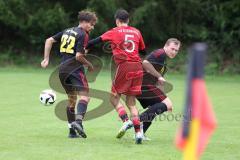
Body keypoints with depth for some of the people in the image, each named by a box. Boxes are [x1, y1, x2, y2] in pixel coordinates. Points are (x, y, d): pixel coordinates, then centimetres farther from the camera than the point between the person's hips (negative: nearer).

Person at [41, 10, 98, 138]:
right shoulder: (83, 35, -8)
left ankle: (72, 131, 15)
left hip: (62, 69, 8)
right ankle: (78, 121, -37)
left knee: (71, 99, 16)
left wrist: (46, 59, 17)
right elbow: (78, 56, -15)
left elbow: (49, 40, 16)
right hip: (75, 69, -8)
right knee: (84, 95, -14)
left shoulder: (67, 31, 16)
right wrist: (89, 65, 1)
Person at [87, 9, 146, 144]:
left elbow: (96, 41, 10)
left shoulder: (115, 32, 6)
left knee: (114, 97, 8)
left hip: (124, 66, -4)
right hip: (138, 66, 4)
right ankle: (138, 132, -2)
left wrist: (85, 48, 24)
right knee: (131, 102, 8)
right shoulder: (136, 32, 16)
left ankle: (126, 120, -15)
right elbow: (143, 50, 23)